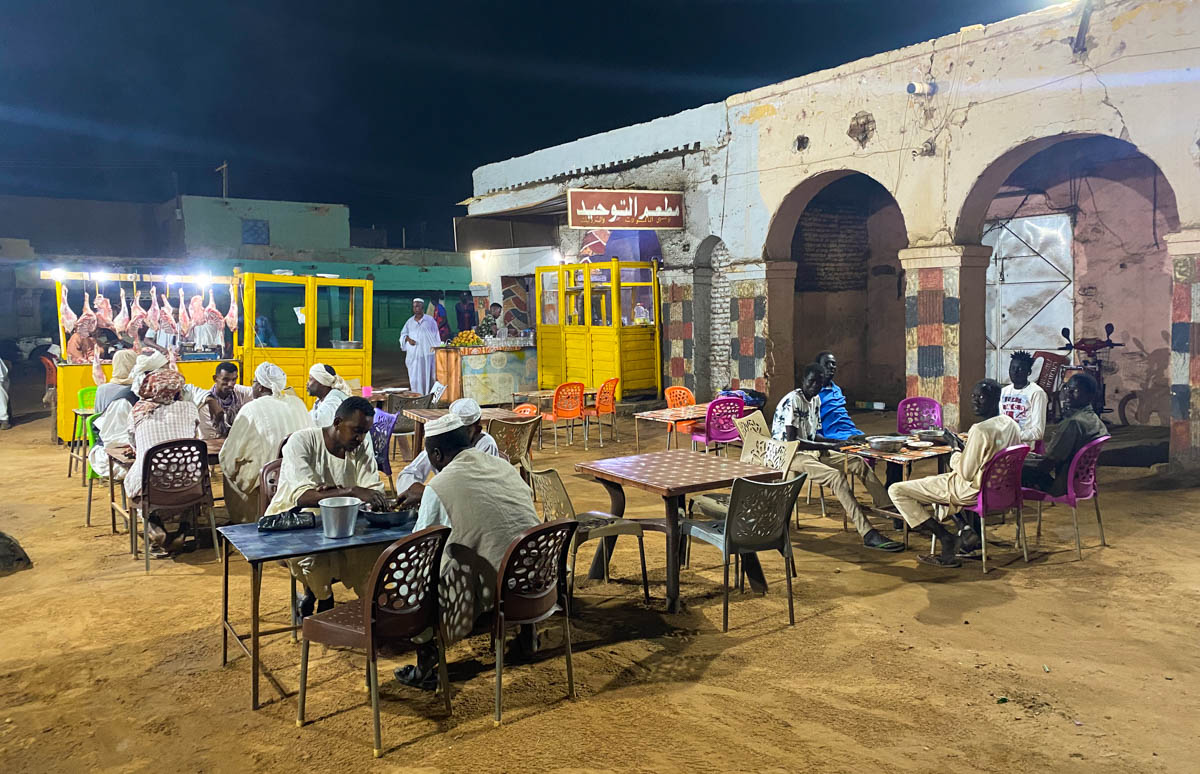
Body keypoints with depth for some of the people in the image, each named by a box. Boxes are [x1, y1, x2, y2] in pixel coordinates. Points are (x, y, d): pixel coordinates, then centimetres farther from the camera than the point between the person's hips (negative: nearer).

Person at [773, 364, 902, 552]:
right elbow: (790, 441, -22)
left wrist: (838, 442, 3)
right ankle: (868, 535, -36)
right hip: (792, 456, -10)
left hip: (813, 451, 10)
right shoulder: (792, 400, -16)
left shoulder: (816, 400, 13)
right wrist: (825, 446, -16)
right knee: (837, 476, -30)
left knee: (858, 462, 0)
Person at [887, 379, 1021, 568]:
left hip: (971, 490, -9)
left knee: (896, 490, -8)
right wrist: (963, 448, 10)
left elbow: (966, 473, -22)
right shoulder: (1012, 425, 1)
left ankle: (945, 537, -9)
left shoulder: (980, 430, -26)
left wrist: (955, 455, -4)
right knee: (940, 479, 37)